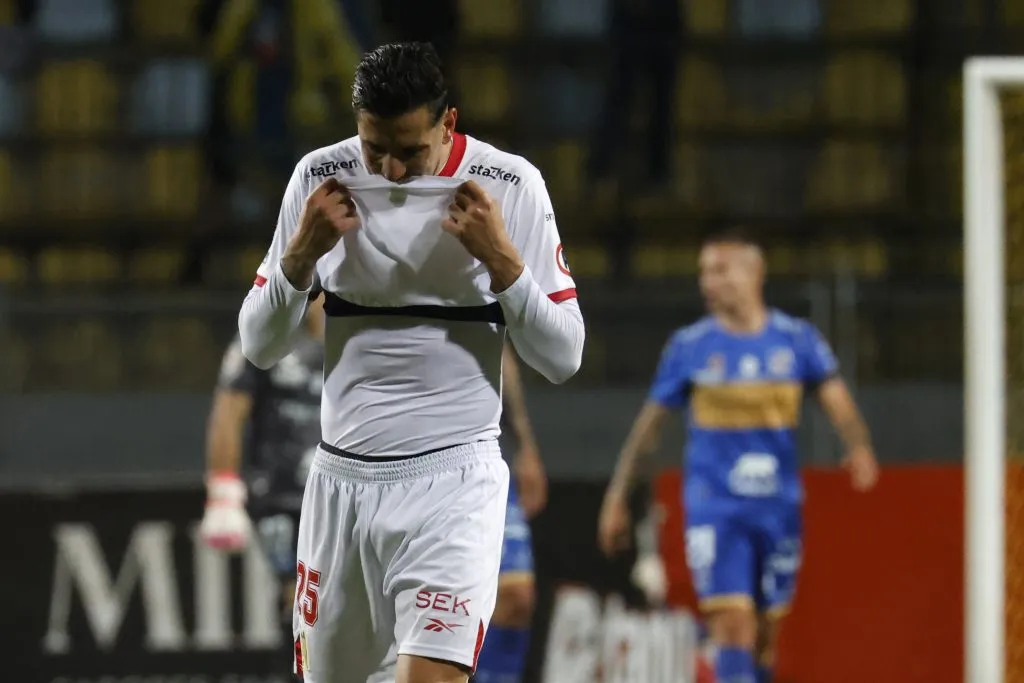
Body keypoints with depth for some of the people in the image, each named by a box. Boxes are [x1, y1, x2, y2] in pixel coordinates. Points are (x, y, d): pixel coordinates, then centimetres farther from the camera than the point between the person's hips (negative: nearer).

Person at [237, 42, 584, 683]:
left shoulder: (510, 186, -6)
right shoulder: (321, 179, 1)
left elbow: (563, 358, -3)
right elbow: (259, 346, 6)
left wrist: (500, 257, -17)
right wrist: (302, 252, -10)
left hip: (454, 483, -4)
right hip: (342, 479, 4)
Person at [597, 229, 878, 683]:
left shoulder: (796, 339, 3)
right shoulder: (690, 347, 1)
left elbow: (834, 396, -8)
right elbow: (650, 421, 6)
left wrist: (858, 447, -29)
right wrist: (616, 498, 7)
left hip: (778, 507, 2)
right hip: (714, 507, -2)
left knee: (765, 631, 9)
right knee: (732, 623, -15)